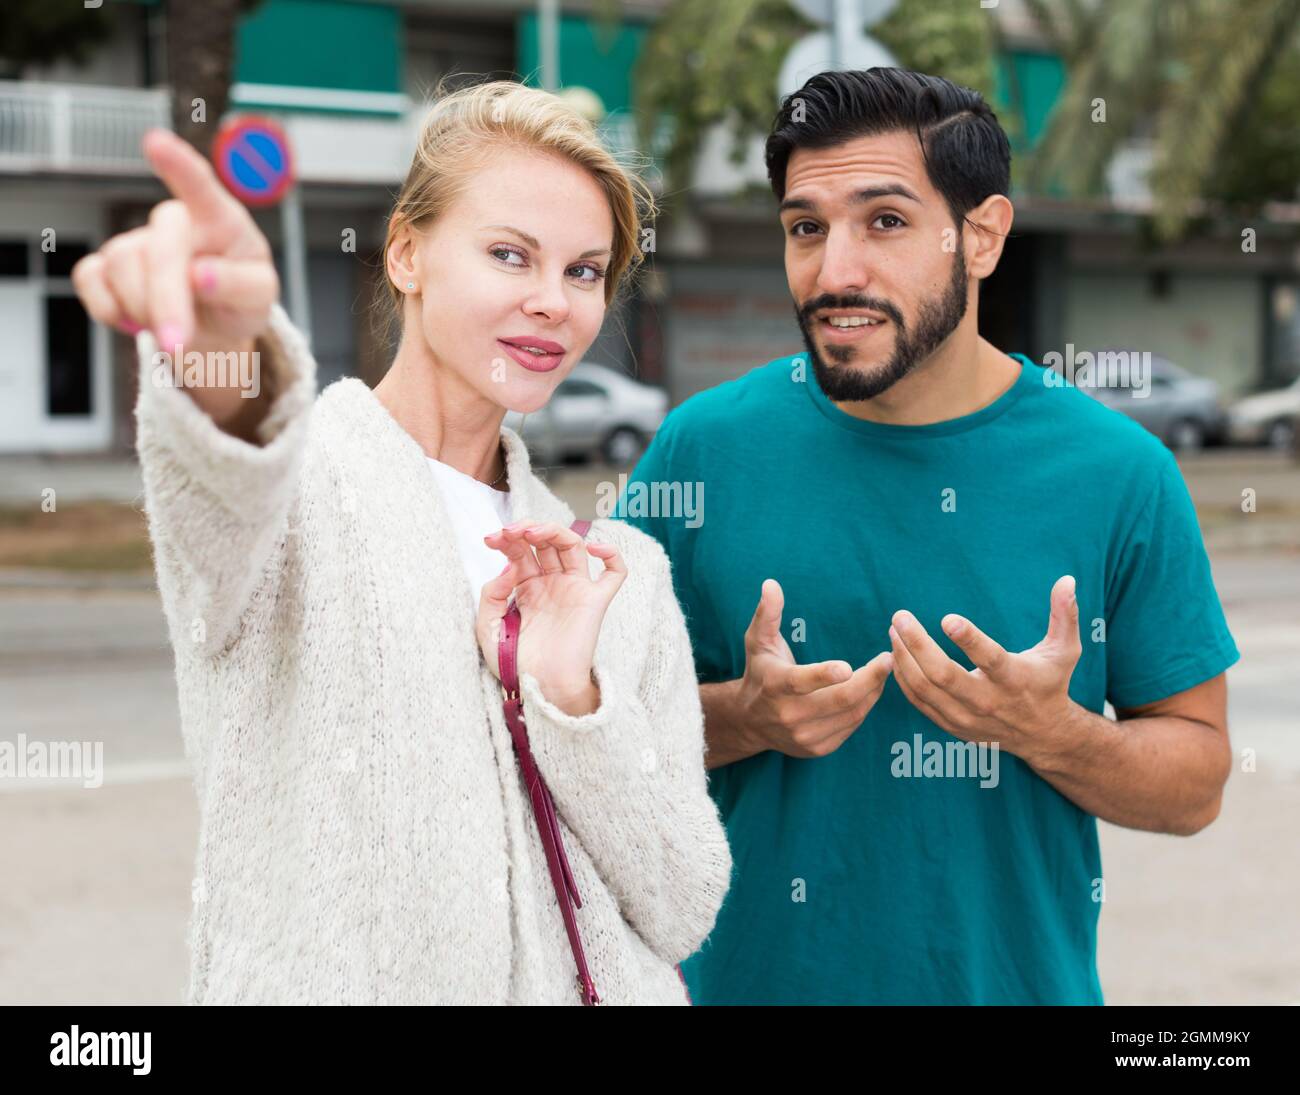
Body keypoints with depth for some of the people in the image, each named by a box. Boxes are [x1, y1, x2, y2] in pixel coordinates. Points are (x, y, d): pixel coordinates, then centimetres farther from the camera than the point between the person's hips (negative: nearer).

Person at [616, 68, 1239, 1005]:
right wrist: (745, 718, -19)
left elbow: (1196, 782, -3)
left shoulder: (1121, 476, -8)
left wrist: (1050, 734, -20)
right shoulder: (707, 448, -7)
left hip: (1020, 978, 0)